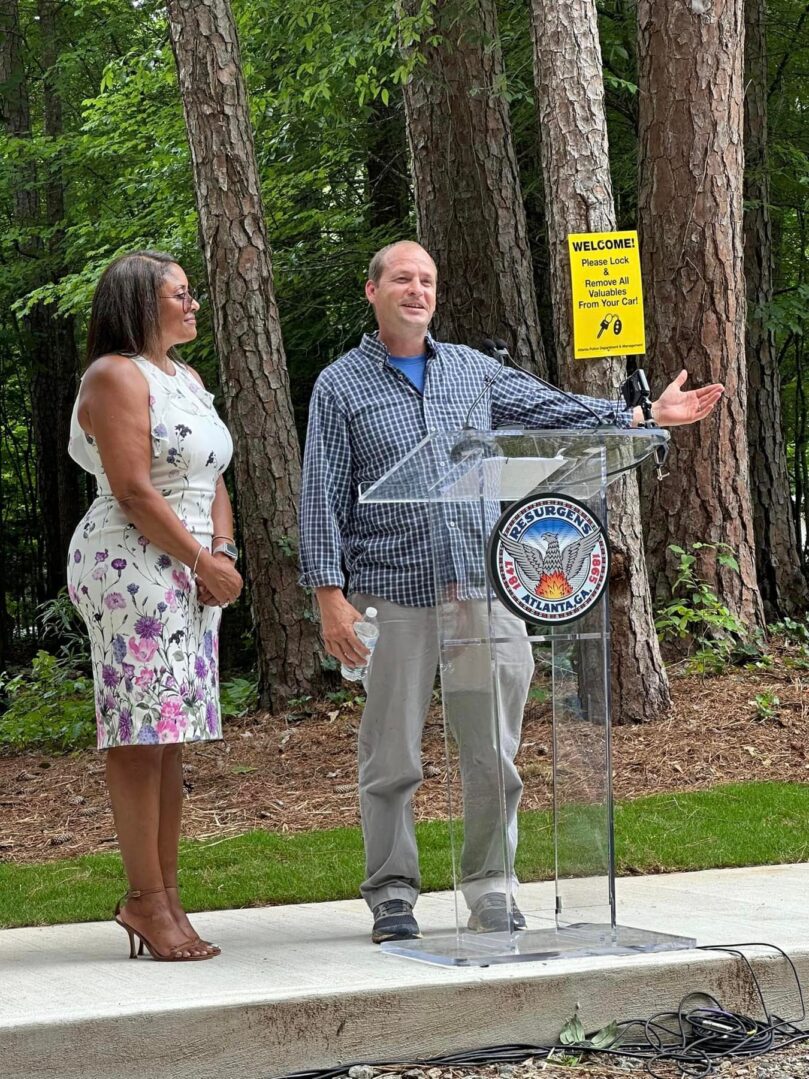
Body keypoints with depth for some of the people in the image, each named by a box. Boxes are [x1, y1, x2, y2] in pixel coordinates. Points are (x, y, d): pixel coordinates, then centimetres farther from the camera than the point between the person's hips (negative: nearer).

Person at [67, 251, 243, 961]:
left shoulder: (187, 378, 20)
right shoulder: (117, 377, -8)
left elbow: (213, 479, 19)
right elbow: (133, 491, -15)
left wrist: (223, 551, 1)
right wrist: (204, 561, -12)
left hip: (190, 575, 9)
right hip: (132, 570, -9)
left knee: (171, 737, 7)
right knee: (142, 734, -8)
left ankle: (166, 895, 10)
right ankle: (145, 899, -6)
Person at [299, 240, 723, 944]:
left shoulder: (473, 370, 15)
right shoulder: (341, 386, 4)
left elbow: (552, 410, 20)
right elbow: (322, 497, 0)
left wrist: (648, 415, 13)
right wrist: (330, 594, -7)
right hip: (393, 596, -3)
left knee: (494, 751, 3)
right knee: (391, 759, 1)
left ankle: (489, 888, 14)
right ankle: (393, 894, 12)